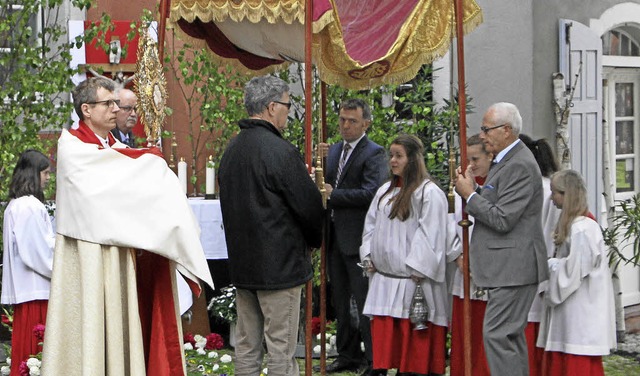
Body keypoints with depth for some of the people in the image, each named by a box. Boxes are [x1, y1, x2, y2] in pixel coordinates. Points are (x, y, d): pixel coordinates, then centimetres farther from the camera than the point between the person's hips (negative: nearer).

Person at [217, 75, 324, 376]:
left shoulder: (231, 150, 9)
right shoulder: (280, 151, -17)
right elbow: (309, 205, -13)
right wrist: (315, 240, 6)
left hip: (241, 263, 8)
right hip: (280, 265, -8)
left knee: (246, 347, 12)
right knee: (281, 350, -3)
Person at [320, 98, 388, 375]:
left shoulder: (374, 153, -10)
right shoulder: (334, 150, 15)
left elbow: (371, 193, -21)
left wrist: (333, 194, -16)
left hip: (358, 238, -8)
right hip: (335, 236, 8)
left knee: (365, 301, -4)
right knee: (340, 301, 15)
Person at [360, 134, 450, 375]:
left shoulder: (429, 193, -9)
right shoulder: (385, 191, 16)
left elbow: (430, 234, -13)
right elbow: (371, 224, 21)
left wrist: (417, 271, -17)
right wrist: (368, 255, 9)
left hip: (412, 279, -7)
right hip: (383, 276, 7)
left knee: (410, 332, -5)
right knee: (382, 329, 6)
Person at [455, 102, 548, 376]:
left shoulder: (520, 166, -18)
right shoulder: (506, 161, 16)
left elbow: (503, 219, -22)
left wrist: (470, 194, -12)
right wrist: (471, 192, 5)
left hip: (513, 268, -11)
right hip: (507, 268, 11)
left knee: (497, 335, -12)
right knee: (511, 335, 15)